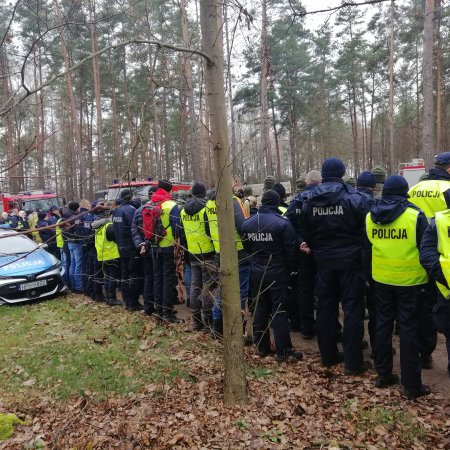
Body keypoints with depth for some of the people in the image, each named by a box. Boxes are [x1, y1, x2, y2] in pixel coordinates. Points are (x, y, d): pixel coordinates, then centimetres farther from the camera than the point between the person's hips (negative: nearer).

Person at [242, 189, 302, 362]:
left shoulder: (248, 223, 1)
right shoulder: (282, 223, -16)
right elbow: (290, 250, -13)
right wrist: (291, 268, 1)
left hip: (257, 273, 5)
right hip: (277, 273, -5)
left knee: (261, 308, 15)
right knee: (279, 310, 1)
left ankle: (262, 347, 24)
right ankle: (283, 351, 7)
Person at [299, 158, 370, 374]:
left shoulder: (309, 201, 0)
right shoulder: (353, 199, -12)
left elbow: (305, 232, 4)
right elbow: (366, 230, -10)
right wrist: (358, 249, 8)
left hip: (324, 262, 4)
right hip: (350, 261, -4)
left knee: (325, 308, 13)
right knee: (352, 309, 3)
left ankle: (328, 355, 24)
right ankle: (353, 362, 8)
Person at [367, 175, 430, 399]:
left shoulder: (370, 216, -1)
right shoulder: (415, 215, -14)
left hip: (381, 279, 4)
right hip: (409, 280, -4)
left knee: (383, 324, 15)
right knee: (408, 329, 4)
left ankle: (383, 374, 25)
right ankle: (412, 385, 13)